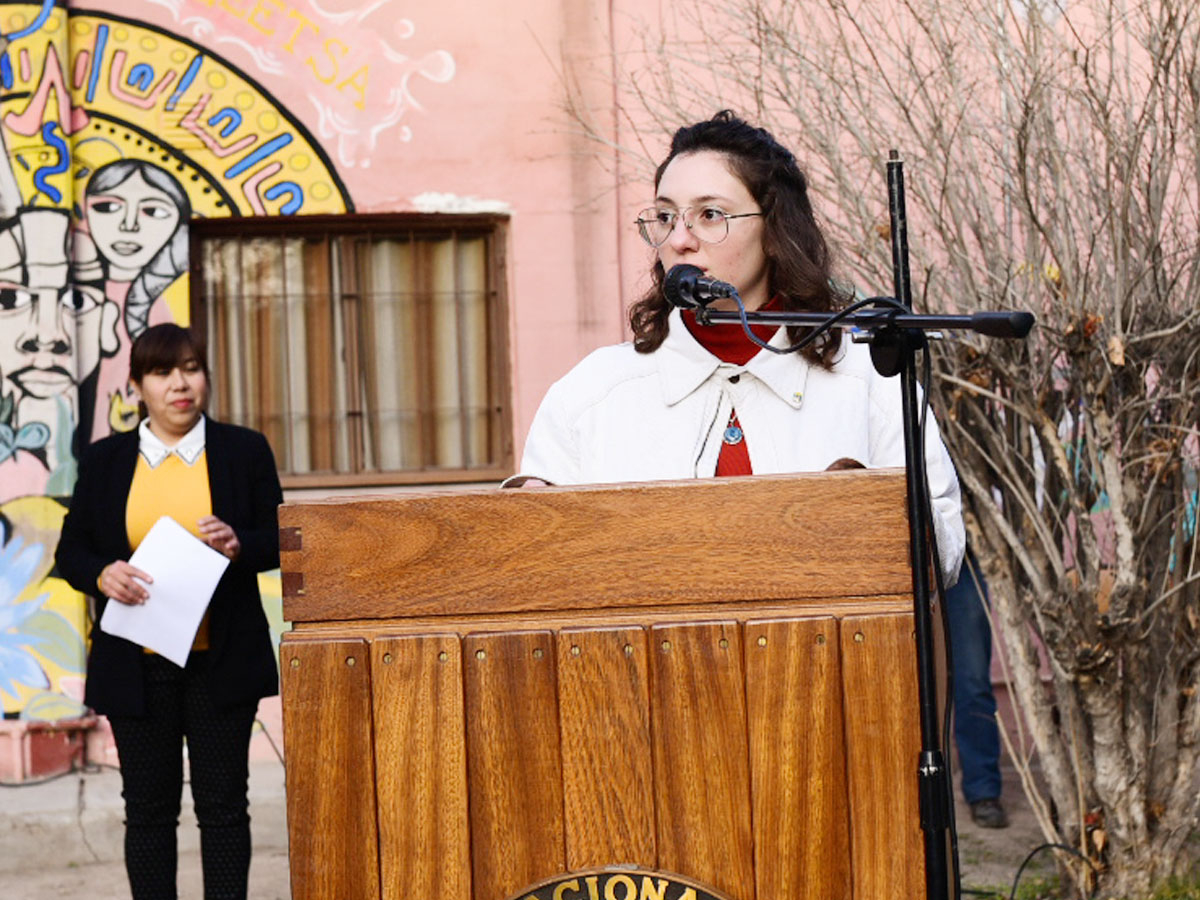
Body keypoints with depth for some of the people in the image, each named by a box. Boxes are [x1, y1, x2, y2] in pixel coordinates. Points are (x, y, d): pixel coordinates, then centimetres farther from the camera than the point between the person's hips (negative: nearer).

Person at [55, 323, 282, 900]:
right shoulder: (104, 461, 6)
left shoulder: (245, 451, 4)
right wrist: (101, 574, -14)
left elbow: (278, 542, 4)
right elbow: (71, 550, 8)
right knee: (149, 808, 7)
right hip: (137, 665, 1)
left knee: (222, 804, 4)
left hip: (220, 662, -1)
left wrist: (237, 545, -17)